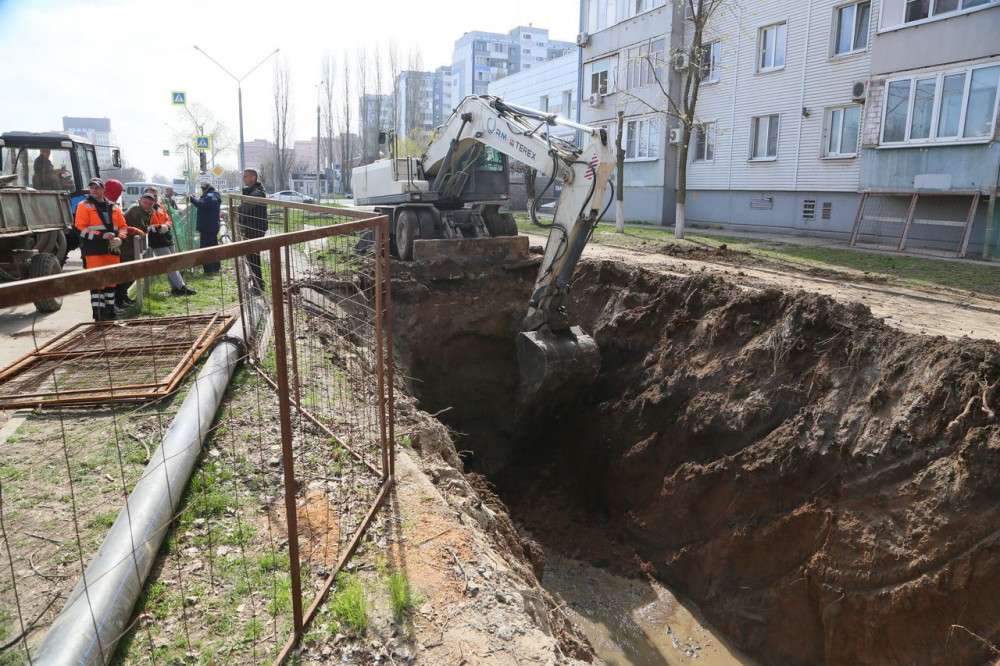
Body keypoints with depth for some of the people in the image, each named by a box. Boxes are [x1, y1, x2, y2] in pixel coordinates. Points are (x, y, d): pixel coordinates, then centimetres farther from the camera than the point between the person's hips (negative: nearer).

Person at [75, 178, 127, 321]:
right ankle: (98, 314, -5)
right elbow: (81, 227, -5)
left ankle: (110, 311, 19)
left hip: (112, 250, 5)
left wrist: (119, 238, -5)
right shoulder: (84, 206, 3)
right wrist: (101, 235, -17)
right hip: (93, 250, -5)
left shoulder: (113, 208, 16)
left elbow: (122, 226, 16)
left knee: (111, 281, 9)